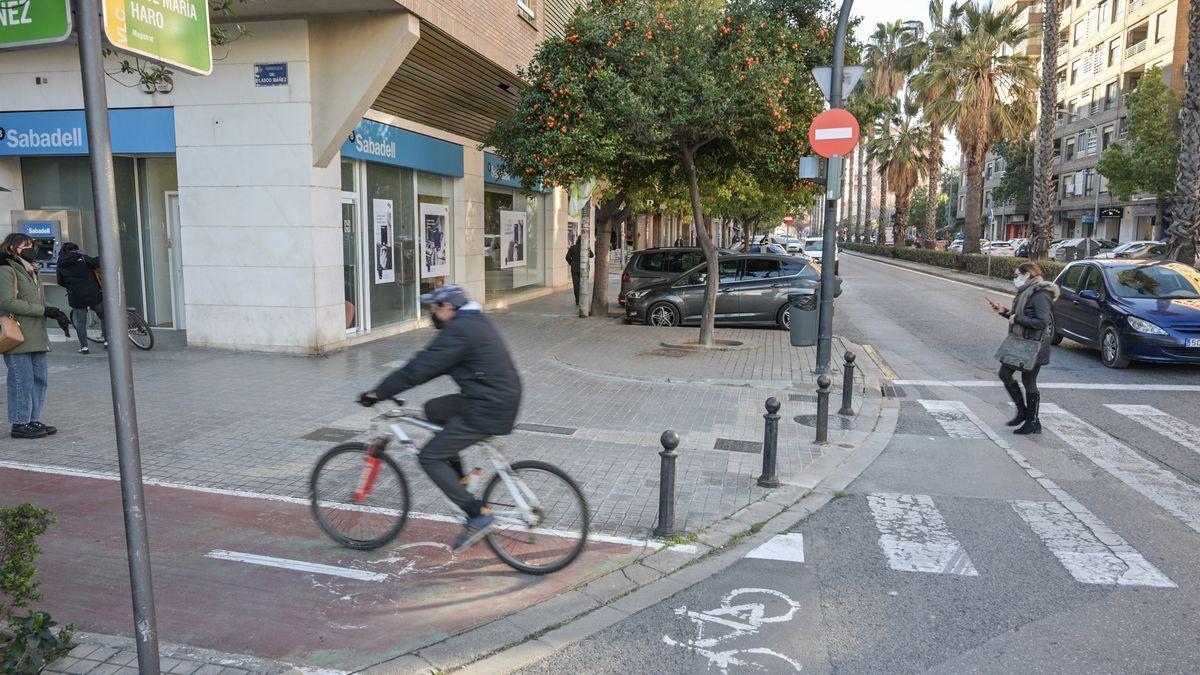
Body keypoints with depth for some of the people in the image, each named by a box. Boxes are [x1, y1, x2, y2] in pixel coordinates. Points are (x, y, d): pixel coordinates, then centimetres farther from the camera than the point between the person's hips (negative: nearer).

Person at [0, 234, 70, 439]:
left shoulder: (31, 272, 21)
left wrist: (56, 313, 4)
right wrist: (44, 310, -18)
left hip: (37, 338, 9)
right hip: (18, 338, -9)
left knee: (39, 379, 10)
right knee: (23, 381, -5)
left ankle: (33, 420, 18)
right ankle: (20, 423, 3)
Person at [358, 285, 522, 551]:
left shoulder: (458, 331, -16)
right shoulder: (476, 322, 16)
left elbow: (422, 366, -16)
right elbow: (432, 363, 22)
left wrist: (379, 393, -7)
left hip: (488, 409, -10)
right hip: (502, 397, 10)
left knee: (430, 458, -2)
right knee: (433, 409, 23)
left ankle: (478, 516, -2)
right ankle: (460, 479, 26)